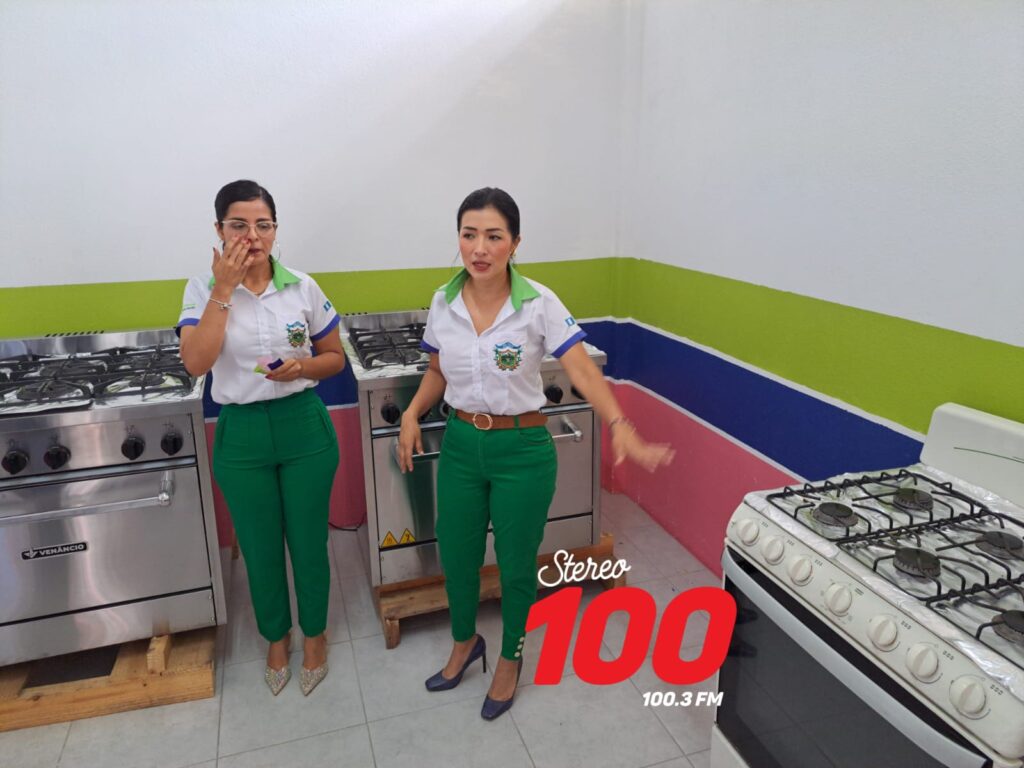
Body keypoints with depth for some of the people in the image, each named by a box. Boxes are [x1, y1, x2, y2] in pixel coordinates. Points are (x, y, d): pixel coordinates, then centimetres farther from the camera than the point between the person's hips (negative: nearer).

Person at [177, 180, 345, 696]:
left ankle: (314, 633, 37)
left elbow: (335, 357, 5)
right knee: (259, 548, 15)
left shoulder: (303, 287, -4)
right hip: (241, 434, 0)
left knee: (308, 541, 12)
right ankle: (277, 636, 41)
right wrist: (224, 289, -20)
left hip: (303, 426, 0)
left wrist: (301, 368, -16)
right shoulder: (203, 290, -5)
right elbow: (195, 363, -20)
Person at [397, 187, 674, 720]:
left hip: (522, 450, -3)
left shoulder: (538, 304, -15)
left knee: (515, 563, 12)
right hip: (460, 443, 4)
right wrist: (411, 415, -5)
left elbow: (583, 371, -24)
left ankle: (510, 660, 40)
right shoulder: (444, 302, -3)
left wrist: (620, 427, -39)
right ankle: (464, 643, 48)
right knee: (455, 553, 17)